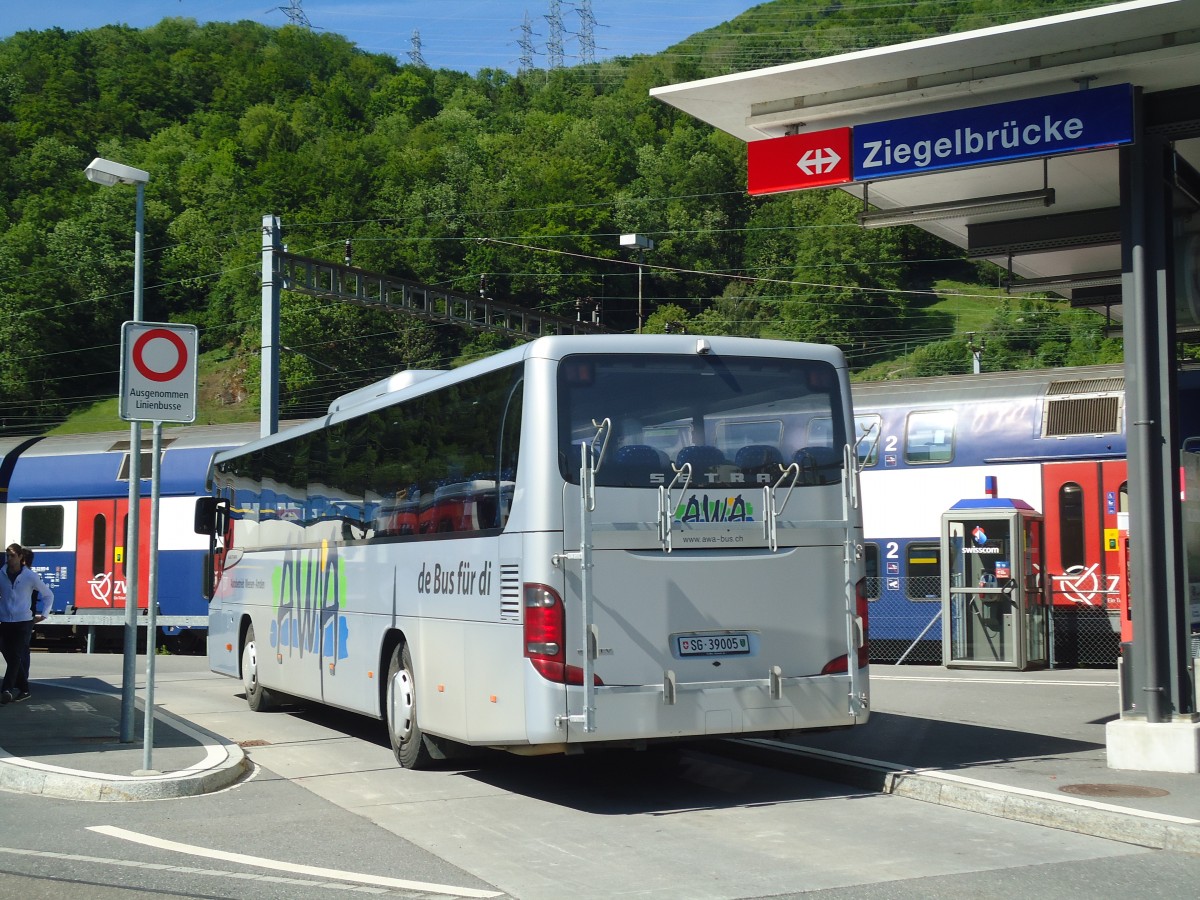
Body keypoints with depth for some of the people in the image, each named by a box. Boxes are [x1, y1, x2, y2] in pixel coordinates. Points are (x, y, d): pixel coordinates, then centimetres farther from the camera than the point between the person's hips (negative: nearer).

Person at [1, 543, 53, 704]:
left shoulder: (30, 576, -2)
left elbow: (48, 595, 10)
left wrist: (43, 614, 5)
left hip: (24, 622, -3)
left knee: (16, 656, -9)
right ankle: (23, 689, 15)